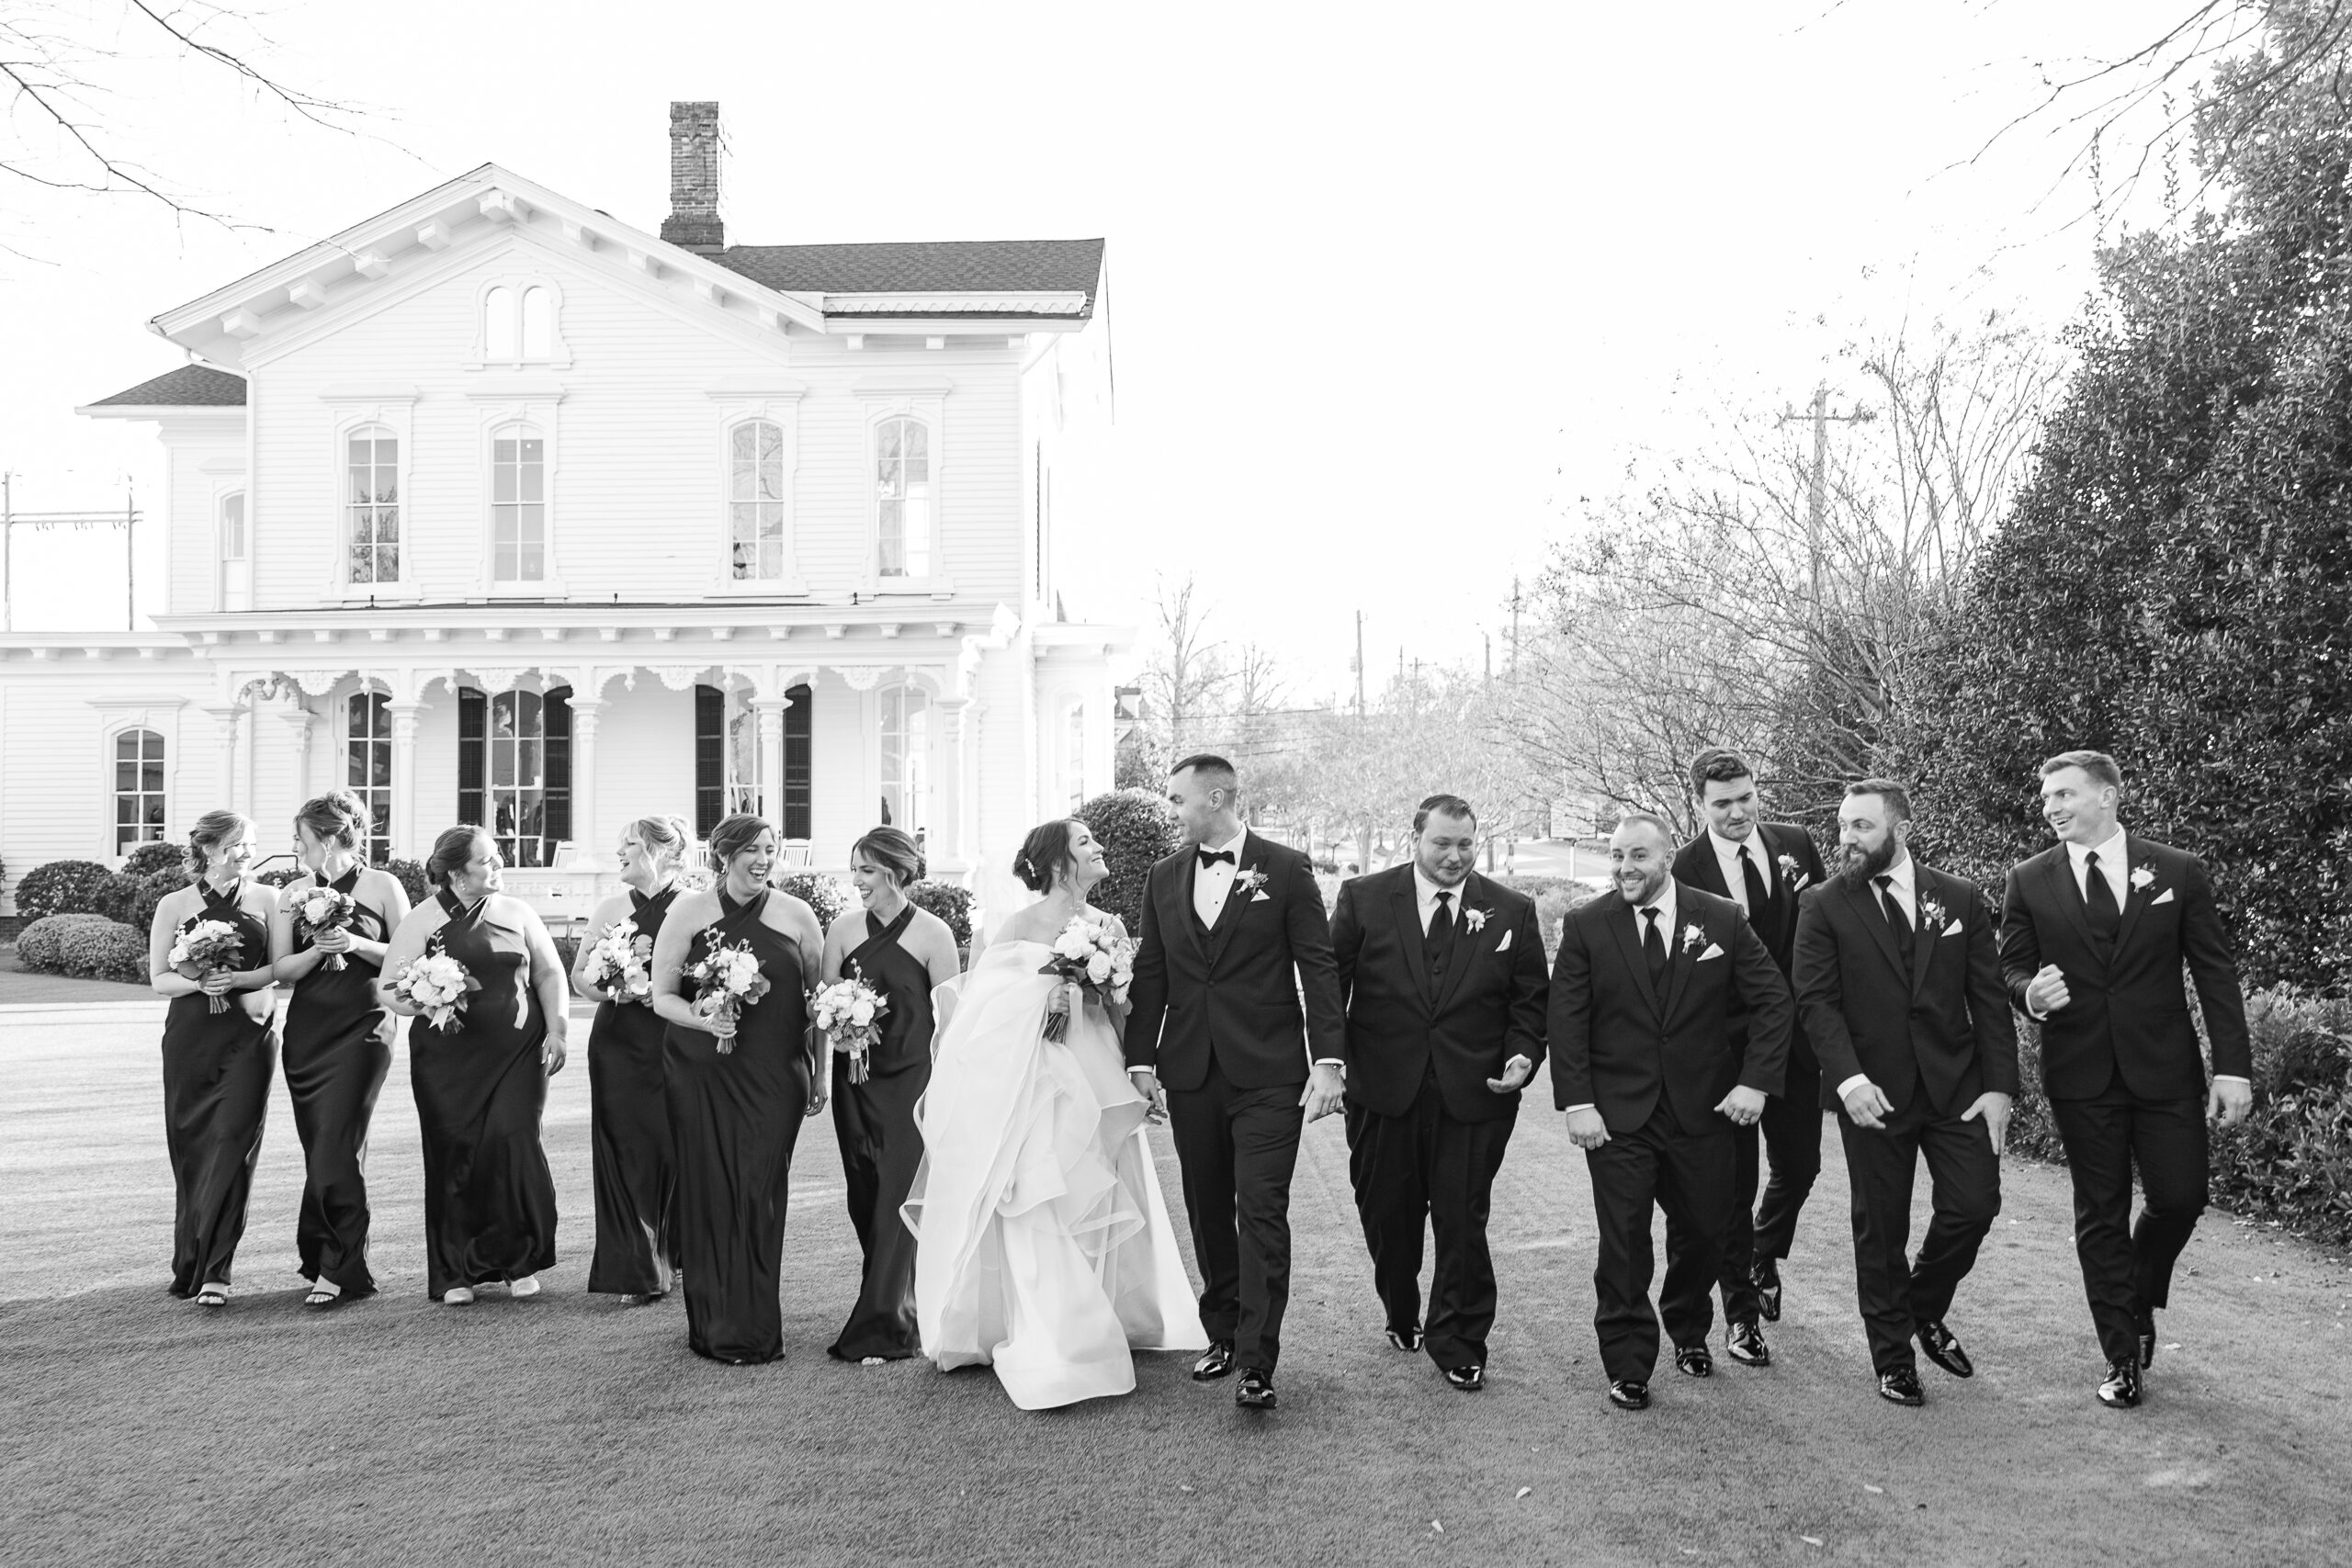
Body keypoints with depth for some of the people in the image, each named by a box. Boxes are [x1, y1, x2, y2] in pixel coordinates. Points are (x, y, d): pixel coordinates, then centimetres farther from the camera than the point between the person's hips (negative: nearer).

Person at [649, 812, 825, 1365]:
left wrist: (821, 1074, 7)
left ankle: (754, 1331, 6)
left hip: (773, 1077, 0)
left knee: (760, 1195, -3)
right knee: (708, 1192, 1)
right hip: (699, 1076, 0)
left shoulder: (795, 915, 4)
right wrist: (700, 1019, -16)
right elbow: (661, 995, 3)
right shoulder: (689, 911, 2)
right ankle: (711, 1325, 14)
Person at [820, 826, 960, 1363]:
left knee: (898, 1198, -5)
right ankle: (898, 1308, 24)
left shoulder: (932, 934, -6)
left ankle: (881, 1328, 1)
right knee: (864, 1198, 8)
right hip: (856, 1079, 4)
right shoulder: (844, 930, 5)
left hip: (913, 1078, -4)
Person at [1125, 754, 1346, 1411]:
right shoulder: (1164, 877, 12)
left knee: (1262, 1213, -8)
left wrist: (1328, 1059, -10)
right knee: (1208, 1214, 11)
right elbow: (1150, 973, 14)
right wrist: (1141, 1058, 6)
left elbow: (1318, 967, -3)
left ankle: (1257, 1364, -6)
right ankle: (1222, 1335, 24)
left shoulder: (1286, 869, -1)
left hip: (1268, 1076, -4)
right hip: (1190, 1075, 5)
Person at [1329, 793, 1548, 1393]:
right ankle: (1402, 1317, 36)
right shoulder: (1363, 899, 1)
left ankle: (1458, 1342, 18)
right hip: (1383, 1091, 1)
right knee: (1386, 1215, 13)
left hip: (1474, 1095, 0)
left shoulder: (1511, 911, 4)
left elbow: (1530, 999, 9)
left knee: (1463, 1220, 2)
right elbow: (1329, 983, 0)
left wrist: (1523, 1054, -7)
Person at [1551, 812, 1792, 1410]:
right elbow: (1567, 1019, -5)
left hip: (1701, 1112, 2)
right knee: (1623, 1246, 0)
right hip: (1617, 1116, -1)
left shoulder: (1722, 920, -1)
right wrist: (1577, 1102, -13)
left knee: (1709, 1230, 11)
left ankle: (1689, 1331, 39)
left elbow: (1773, 1000, 2)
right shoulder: (1585, 925, -4)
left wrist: (1756, 1080, -8)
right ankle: (1628, 1367, 14)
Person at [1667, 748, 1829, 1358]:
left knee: (1799, 1165, 16)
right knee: (1734, 1182, 5)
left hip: (1795, 1036, 4)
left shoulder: (1795, 843, 1)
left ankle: (1764, 1259, 45)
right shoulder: (1685, 867, -10)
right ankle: (1741, 1313, 17)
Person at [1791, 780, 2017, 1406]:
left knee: (1975, 1203, -2)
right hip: (1873, 1092, -2)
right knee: (1880, 1226, 5)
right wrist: (1848, 1078, -21)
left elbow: (1989, 997, 4)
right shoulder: (1824, 906, -2)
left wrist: (2000, 1085, -4)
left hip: (1956, 1085, 2)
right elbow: (1817, 1000, -8)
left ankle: (1925, 1309, 26)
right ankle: (1893, 1358, 21)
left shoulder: (1961, 900, 4)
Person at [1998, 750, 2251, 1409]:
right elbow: (2011, 966, 6)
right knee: (2100, 1215, 6)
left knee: (2181, 1198, 1)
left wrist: (2233, 1066, -7)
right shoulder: (2030, 882, 1)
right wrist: (2031, 993, -19)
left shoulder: (2178, 872, -1)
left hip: (2165, 1069, 0)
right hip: (2081, 1075, 0)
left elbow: (2215, 971, -1)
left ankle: (2140, 1302, 32)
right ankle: (2123, 1358, 17)